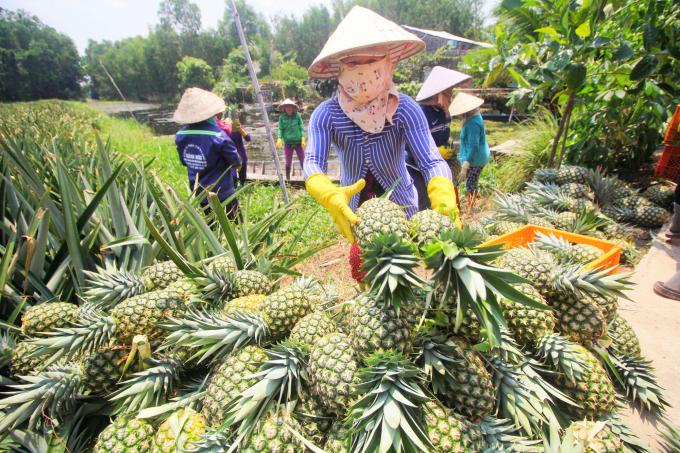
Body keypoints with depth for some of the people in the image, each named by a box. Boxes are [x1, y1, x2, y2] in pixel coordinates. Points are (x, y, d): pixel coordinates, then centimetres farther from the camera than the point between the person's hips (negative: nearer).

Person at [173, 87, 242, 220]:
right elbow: (235, 162, -13)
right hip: (222, 192, -6)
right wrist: (238, 162, 8)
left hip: (199, 193, 6)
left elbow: (184, 162, 9)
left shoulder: (180, 136, -5)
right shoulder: (218, 136, -23)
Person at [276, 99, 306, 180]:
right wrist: (279, 138, -13)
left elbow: (301, 128, 2)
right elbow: (280, 129, 2)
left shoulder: (297, 116, 1)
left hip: (298, 142, 0)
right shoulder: (282, 117, 2)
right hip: (288, 143, 0)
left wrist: (303, 138, -9)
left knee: (303, 161, 1)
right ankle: (287, 178, 18)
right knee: (288, 162, 6)